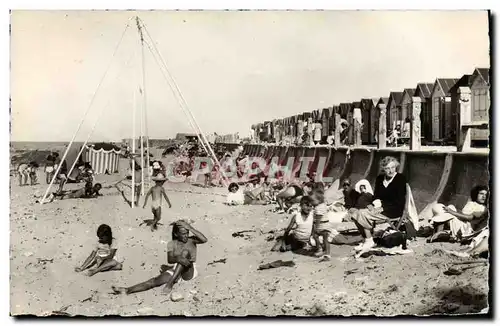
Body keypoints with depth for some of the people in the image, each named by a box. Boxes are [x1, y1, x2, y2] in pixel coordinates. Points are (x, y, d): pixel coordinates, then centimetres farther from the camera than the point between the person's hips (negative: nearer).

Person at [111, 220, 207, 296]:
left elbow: (204, 240, -20)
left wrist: (189, 227, -20)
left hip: (189, 272, -2)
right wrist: (178, 259, -37)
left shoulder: (191, 240, 2)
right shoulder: (171, 244, 6)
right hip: (175, 271, 2)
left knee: (185, 251, -30)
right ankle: (127, 290, -40)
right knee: (156, 280, -25)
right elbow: (170, 260, -12)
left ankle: (170, 283, -37)